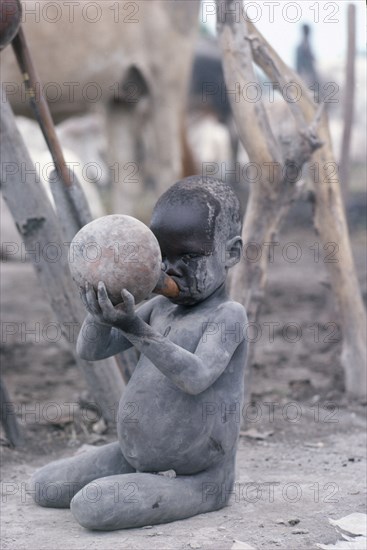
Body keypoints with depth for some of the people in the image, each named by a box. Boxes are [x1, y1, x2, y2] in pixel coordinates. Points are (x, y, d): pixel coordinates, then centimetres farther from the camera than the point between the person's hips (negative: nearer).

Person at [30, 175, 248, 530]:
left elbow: (196, 377, -33)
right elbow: (90, 351, 2)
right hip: (133, 457, 8)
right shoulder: (159, 308, 5)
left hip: (196, 477, -8)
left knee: (91, 507, -25)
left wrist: (135, 328, -41)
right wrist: (103, 306, -18)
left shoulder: (228, 315, -16)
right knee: (44, 485, 9)